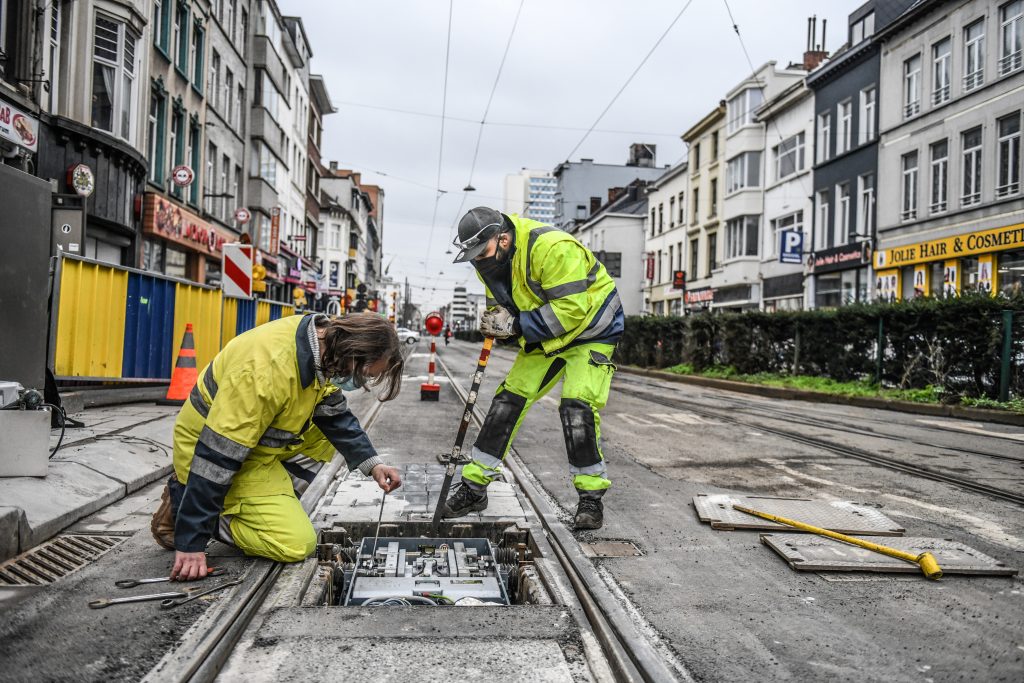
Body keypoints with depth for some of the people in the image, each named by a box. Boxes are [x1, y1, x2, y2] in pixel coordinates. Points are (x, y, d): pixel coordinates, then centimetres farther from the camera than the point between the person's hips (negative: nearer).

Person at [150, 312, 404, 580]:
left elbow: (335, 413, 7)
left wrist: (372, 464, -3)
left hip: (256, 442, 9)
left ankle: (271, 501, 5)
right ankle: (182, 505, -1)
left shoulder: (324, 341, -9)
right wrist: (190, 542, -26)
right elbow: (217, 454, -31)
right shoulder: (268, 369, -35)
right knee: (297, 544, -15)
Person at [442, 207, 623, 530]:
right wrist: (495, 315, -16)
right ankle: (474, 486, 10)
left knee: (577, 407, -22)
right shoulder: (492, 258, -6)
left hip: (590, 330, -7)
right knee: (508, 400, 1)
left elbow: (571, 310, -33)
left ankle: (591, 496, -5)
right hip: (544, 336, 7)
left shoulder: (553, 249, -32)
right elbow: (500, 298, 9)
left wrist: (515, 325, -32)